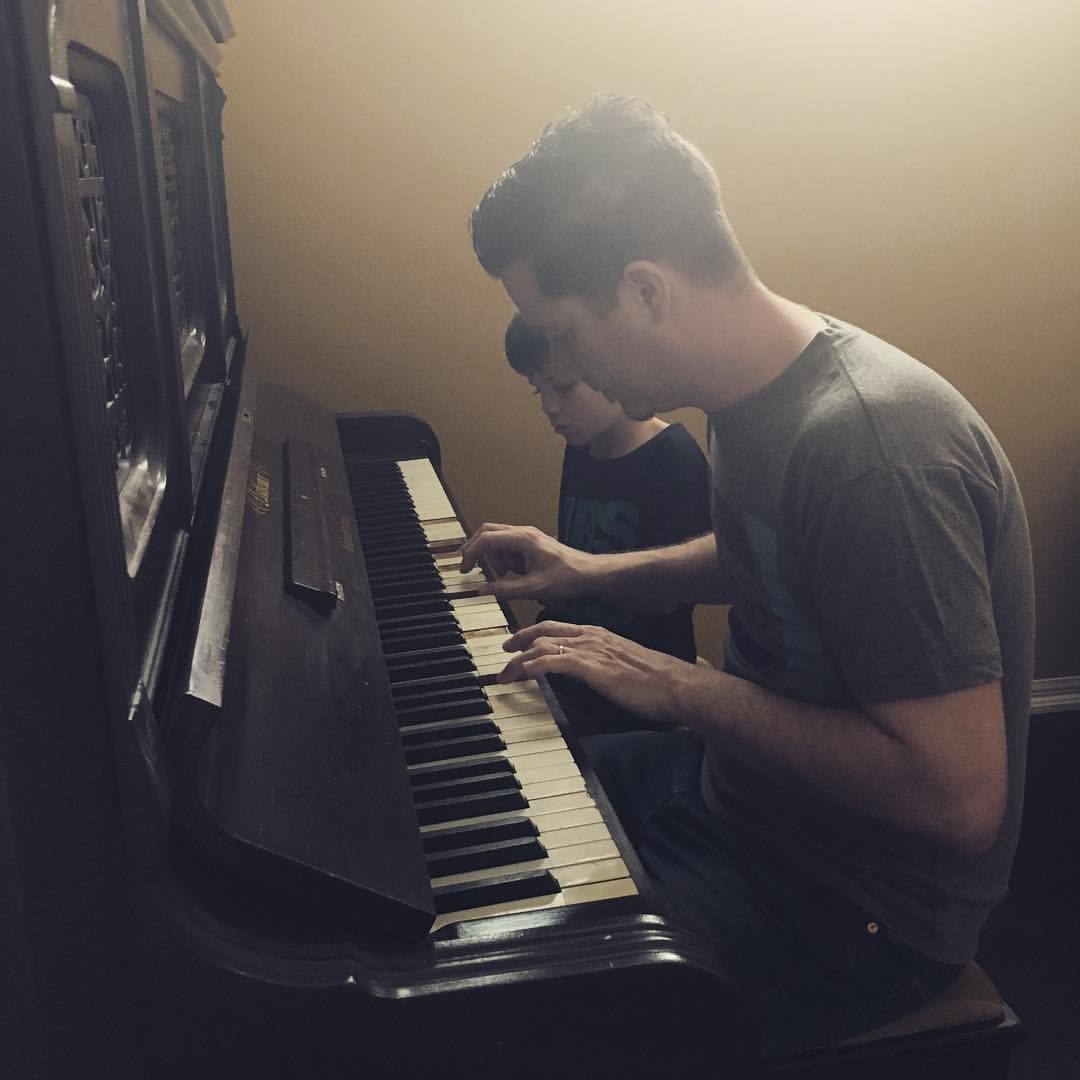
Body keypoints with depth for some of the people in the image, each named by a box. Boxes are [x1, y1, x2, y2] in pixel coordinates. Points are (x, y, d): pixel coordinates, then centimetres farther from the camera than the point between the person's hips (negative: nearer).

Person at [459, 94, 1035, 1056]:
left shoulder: (873, 445, -31)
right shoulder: (759, 388, -2)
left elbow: (962, 794, -31)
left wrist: (683, 688, -25)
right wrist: (591, 574, 9)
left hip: (857, 906, -8)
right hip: (742, 785, 9)